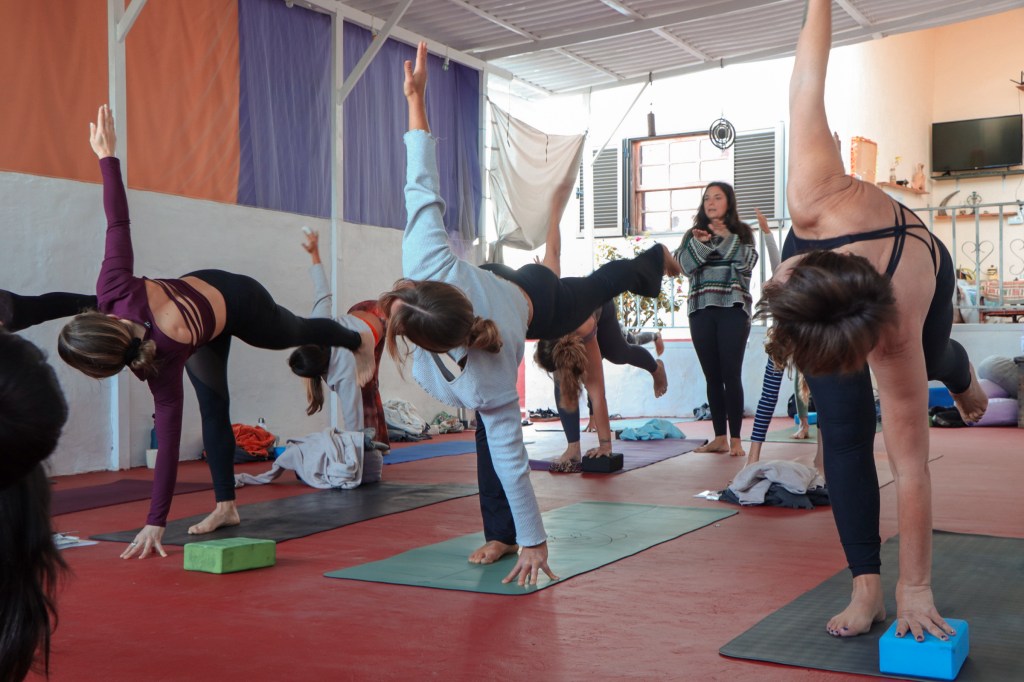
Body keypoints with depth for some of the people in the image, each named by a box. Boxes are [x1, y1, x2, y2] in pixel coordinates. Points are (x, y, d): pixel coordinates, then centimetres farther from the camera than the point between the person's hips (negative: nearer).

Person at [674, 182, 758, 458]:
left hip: (733, 309, -3)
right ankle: (719, 438, 8)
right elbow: (684, 265, 0)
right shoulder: (693, 234, 16)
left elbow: (748, 261, -6)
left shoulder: (742, 232, 10)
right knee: (712, 376, 3)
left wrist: (726, 237, -11)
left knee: (731, 374, -8)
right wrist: (699, 243, -14)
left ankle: (735, 439, -5)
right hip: (701, 311, 3)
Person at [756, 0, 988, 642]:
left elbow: (911, 466, -43)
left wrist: (918, 589, -37)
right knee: (844, 432, -9)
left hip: (928, 264, -2)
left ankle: (963, 375, 72)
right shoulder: (817, 198, -47)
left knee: (930, 363, 31)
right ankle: (866, 589, -2)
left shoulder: (895, 334, -49)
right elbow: (807, 87, -34)